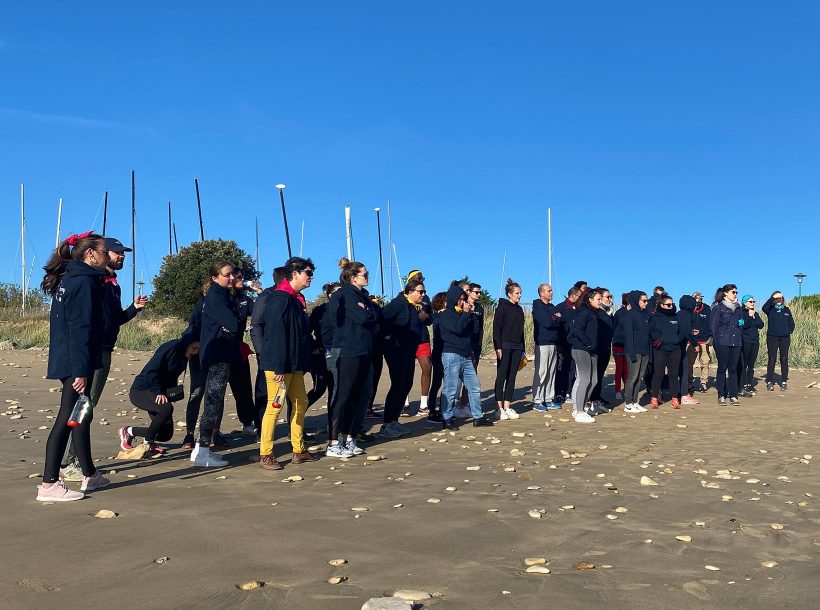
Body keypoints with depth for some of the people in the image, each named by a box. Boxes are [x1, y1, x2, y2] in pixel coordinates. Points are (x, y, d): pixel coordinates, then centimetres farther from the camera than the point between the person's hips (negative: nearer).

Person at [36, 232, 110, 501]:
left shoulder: (68, 280, 15)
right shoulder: (85, 281, -14)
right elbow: (80, 329, -20)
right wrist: (81, 370, -21)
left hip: (66, 361, 10)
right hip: (76, 362, -10)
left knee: (82, 416, 16)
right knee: (68, 418, -5)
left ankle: (89, 475, 27)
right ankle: (49, 485, 0)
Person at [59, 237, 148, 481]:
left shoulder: (113, 285, 18)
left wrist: (134, 307, 9)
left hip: (105, 351, 10)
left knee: (87, 406, 13)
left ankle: (77, 459, 21)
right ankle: (66, 463, -4)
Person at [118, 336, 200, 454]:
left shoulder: (183, 357, 7)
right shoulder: (171, 348, -19)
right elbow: (150, 371, -24)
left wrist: (173, 393, 0)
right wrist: (158, 393, -27)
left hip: (160, 394, 9)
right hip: (140, 391, -9)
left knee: (166, 434, 0)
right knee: (166, 408, -35)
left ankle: (129, 431, 21)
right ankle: (148, 443, -16)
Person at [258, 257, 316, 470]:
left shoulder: (297, 299, 15)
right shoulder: (280, 299, -15)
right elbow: (276, 334, -21)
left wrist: (305, 362, 17)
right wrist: (279, 367, -24)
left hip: (295, 365, 10)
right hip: (278, 365, -10)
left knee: (300, 403, 14)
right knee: (274, 407, -5)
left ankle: (299, 450, 24)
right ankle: (265, 455, 3)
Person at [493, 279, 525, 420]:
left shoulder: (519, 309, 16)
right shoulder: (502, 307, -4)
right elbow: (496, 327, -10)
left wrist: (522, 349, 16)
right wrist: (498, 347, -17)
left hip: (517, 347, 7)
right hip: (505, 346, -7)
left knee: (512, 377, 6)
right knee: (501, 377, -4)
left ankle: (507, 407, 10)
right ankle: (500, 408, -1)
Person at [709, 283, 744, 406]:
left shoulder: (739, 308, 16)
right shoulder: (718, 308, 1)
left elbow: (741, 324, 22)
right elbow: (713, 326, -2)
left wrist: (741, 340, 10)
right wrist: (716, 342, -10)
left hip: (736, 342, 4)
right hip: (723, 342, -4)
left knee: (733, 369, 4)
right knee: (722, 368, 0)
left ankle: (733, 396, 7)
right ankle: (721, 396, 3)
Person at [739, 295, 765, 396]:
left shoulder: (756, 314, 17)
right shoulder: (741, 313, -3)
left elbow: (761, 325, 4)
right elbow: (744, 325, -17)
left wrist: (755, 317, -4)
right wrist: (750, 316, -13)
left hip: (755, 341, 7)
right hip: (745, 341, -7)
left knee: (751, 364, 9)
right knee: (743, 364, -8)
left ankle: (749, 385, 15)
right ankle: (742, 388, -8)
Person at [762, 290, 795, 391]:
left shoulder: (786, 310, 12)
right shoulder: (770, 309, 3)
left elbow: (791, 323, 15)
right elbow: (764, 308, -21)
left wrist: (788, 332, -2)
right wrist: (772, 297, -21)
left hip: (785, 338, 3)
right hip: (772, 337, -3)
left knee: (784, 360, 3)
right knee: (772, 360, -3)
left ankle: (784, 382, 8)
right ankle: (769, 382, 1)